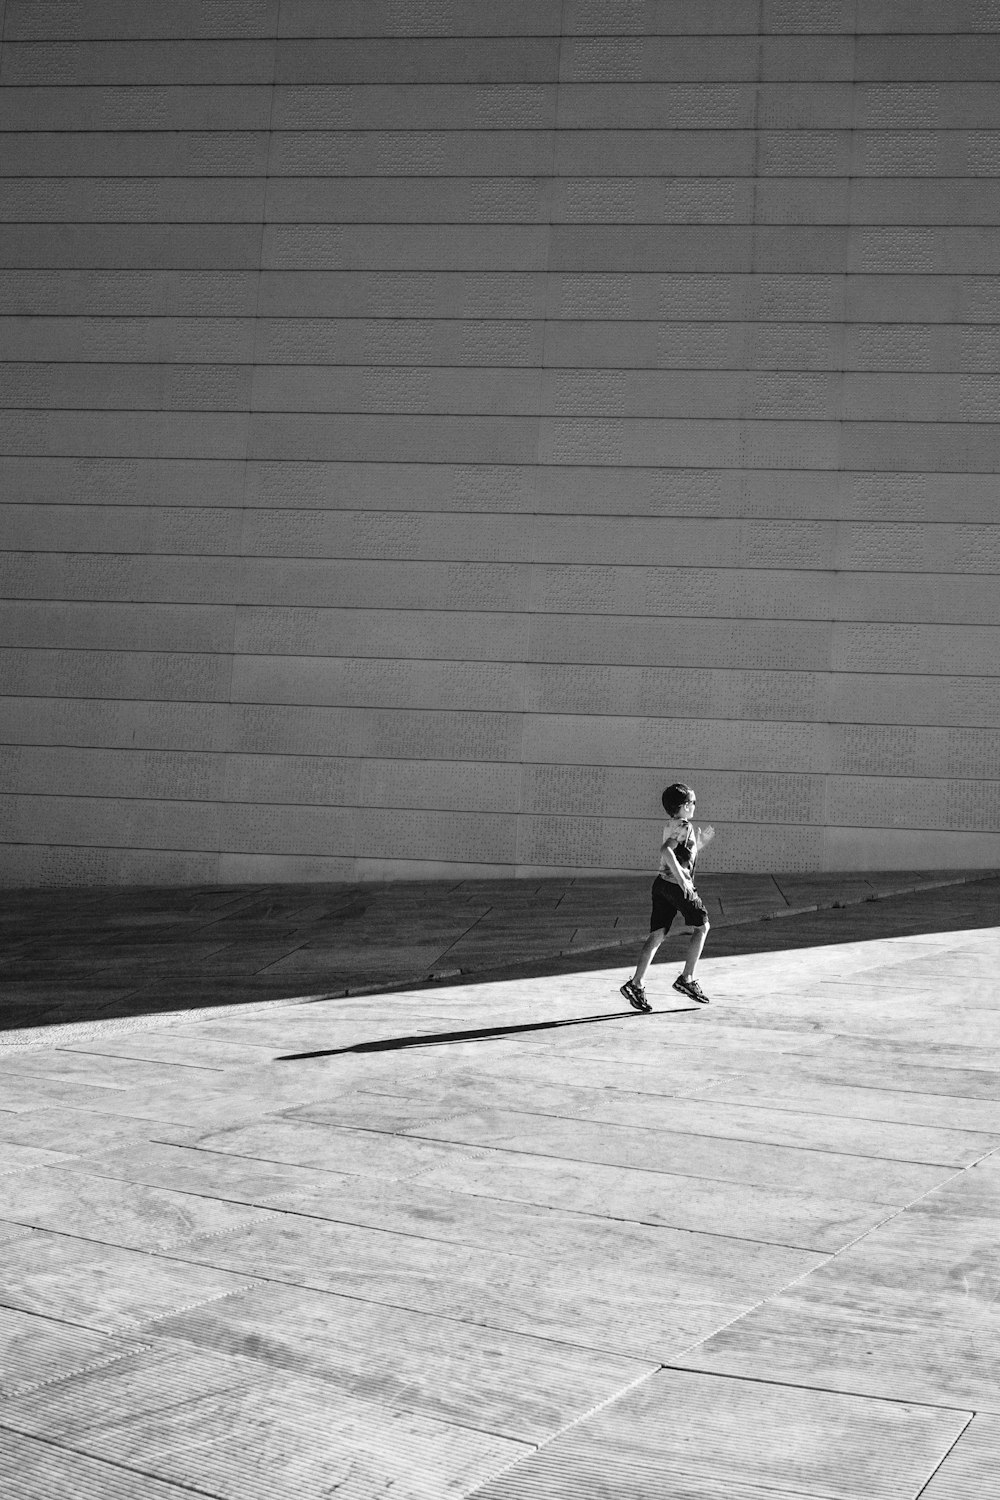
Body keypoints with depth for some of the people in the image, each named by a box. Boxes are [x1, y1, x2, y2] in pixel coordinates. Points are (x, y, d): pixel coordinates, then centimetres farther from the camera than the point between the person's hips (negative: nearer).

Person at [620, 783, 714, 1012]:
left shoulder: (670, 825, 19)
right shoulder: (684, 826, -10)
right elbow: (665, 850, -27)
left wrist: (700, 842, 27)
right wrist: (682, 879, -31)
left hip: (662, 884, 8)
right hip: (677, 887, -8)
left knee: (656, 935, 5)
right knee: (702, 926, 8)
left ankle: (636, 984, -4)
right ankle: (686, 979, 6)